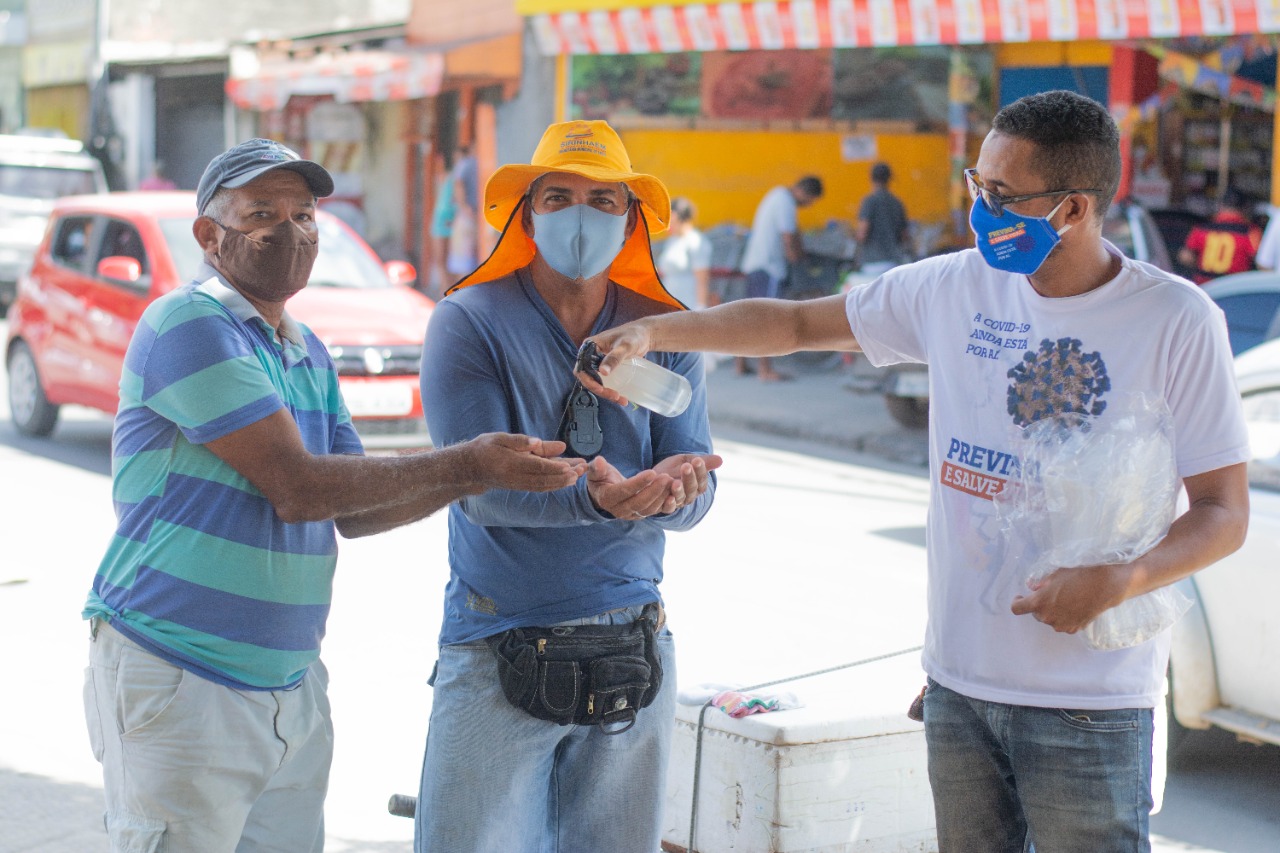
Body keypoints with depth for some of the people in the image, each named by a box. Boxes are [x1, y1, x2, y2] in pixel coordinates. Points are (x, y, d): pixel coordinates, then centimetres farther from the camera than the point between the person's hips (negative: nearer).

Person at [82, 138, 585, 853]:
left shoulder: (309, 354, 16)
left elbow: (356, 511, 15)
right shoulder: (190, 325, -12)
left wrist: (484, 472, 0)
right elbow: (295, 486, -18)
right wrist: (460, 463, -16)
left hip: (293, 686, 8)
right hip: (181, 686, -8)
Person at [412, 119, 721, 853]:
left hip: (633, 651, 3)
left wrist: (669, 489, -28)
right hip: (498, 650, -3)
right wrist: (597, 498, -34)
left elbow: (696, 488, -3)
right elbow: (480, 486, -16)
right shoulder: (469, 324, -5)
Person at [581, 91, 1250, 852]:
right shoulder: (956, 288, 3)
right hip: (960, 678, 4)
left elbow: (1225, 512, -7)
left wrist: (1118, 582, -24)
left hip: (1090, 701, -4)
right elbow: (795, 323, 12)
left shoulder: (1177, 321, -9)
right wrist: (652, 331, 2)